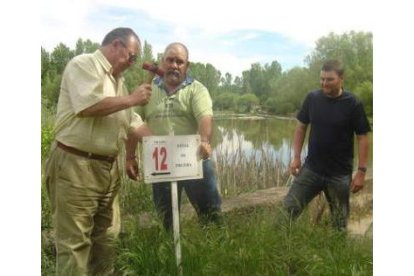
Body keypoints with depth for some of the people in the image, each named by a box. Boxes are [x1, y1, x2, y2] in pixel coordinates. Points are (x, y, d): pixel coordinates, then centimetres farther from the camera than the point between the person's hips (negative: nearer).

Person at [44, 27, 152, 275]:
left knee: (107, 236, 15)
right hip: (76, 166, -9)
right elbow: (88, 106, -23)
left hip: (108, 167, 9)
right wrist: (131, 99, -13)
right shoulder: (83, 65, -7)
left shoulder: (117, 79, 19)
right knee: (75, 241, -2)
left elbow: (132, 122, 22)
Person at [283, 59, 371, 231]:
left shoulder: (352, 104, -9)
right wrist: (296, 156, 0)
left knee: (339, 223, 11)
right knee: (288, 208, -2)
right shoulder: (312, 98, -1)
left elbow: (362, 138, -6)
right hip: (311, 168, 2)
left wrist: (361, 171, -11)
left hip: (340, 174, -2)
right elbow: (301, 127, 8)